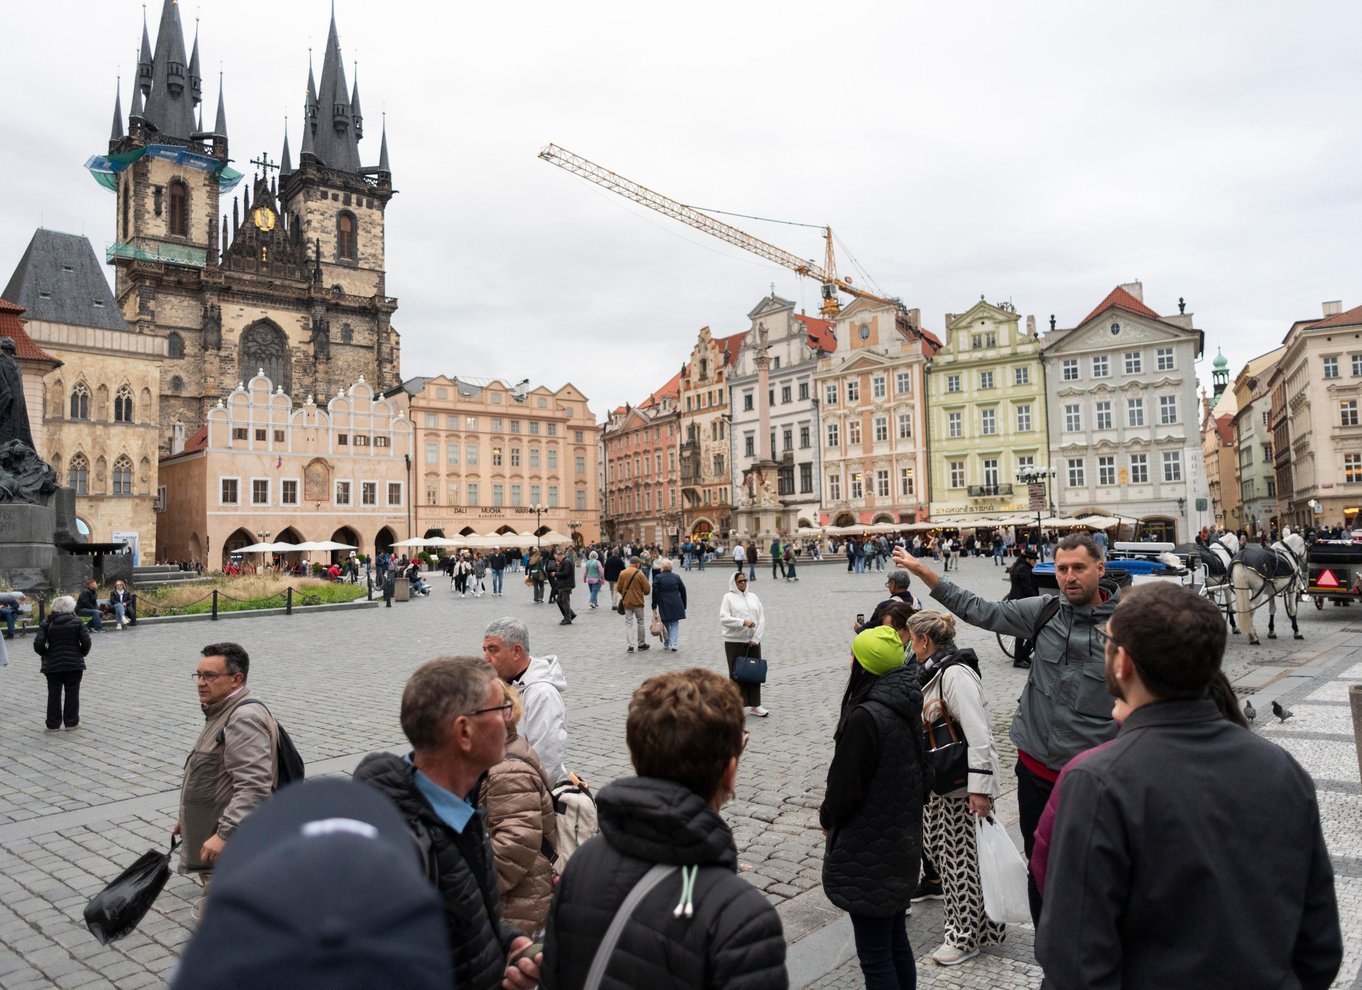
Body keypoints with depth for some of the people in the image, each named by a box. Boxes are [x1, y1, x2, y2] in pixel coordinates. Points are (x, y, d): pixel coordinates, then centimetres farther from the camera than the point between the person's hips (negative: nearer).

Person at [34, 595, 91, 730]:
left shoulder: (47, 624, -1)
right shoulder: (77, 622, -4)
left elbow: (38, 644, -9)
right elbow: (86, 641, -10)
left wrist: (46, 654, 9)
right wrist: (82, 653, 8)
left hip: (52, 665, 1)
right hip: (74, 663, -1)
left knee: (54, 694, 9)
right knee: (72, 693, 8)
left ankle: (53, 724, 13)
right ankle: (71, 722, 12)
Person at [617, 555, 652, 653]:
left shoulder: (622, 573, -4)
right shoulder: (640, 574, -13)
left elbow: (619, 587, 1)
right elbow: (647, 589, -11)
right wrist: (644, 592, 13)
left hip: (626, 602, 2)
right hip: (638, 601, -2)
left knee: (628, 623, 7)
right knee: (640, 622, 14)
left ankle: (630, 645, -2)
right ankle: (641, 644, 22)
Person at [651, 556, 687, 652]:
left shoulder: (658, 578, -7)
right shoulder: (676, 577, 2)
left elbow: (655, 593, -7)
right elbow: (683, 591, 7)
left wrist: (654, 606, 1)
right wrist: (683, 606, 16)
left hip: (664, 606, -1)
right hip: (676, 605, 1)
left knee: (666, 625, 11)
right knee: (675, 624, 6)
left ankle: (666, 644, 18)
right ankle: (674, 643, -4)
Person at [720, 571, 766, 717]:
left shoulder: (753, 597, 11)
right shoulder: (728, 597, -1)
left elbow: (762, 618, 6)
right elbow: (723, 618, -13)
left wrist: (756, 638, -4)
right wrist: (743, 622, -22)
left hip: (753, 642, 4)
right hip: (734, 641, -4)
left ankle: (754, 705, 13)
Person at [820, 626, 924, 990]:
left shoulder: (864, 718, -26)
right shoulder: (907, 708, 1)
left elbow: (845, 789, -20)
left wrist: (827, 816, 2)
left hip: (868, 854, -9)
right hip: (902, 844, 9)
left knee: (874, 955, 6)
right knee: (897, 944, 22)